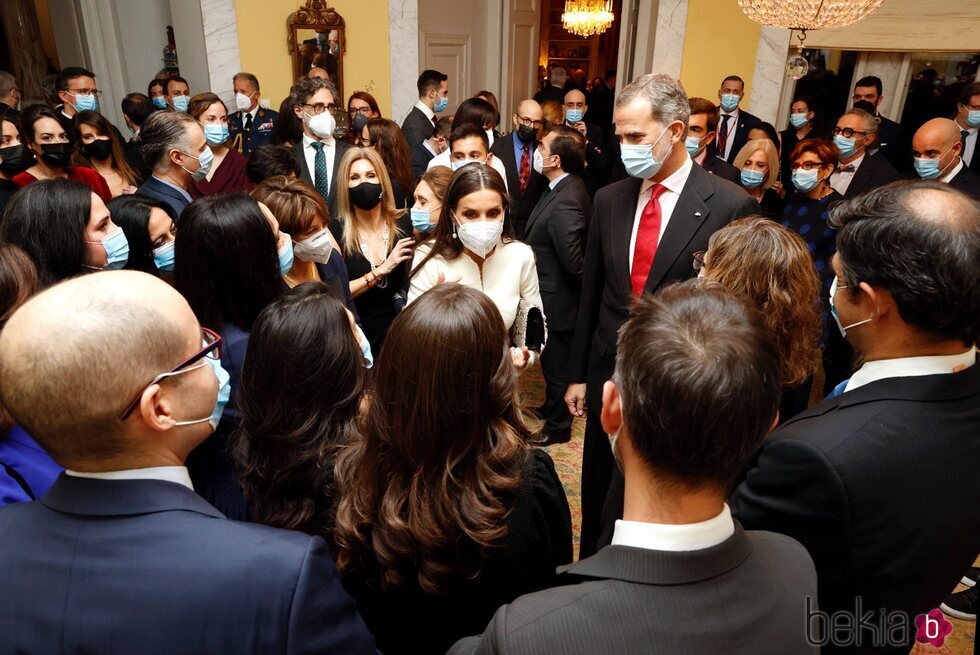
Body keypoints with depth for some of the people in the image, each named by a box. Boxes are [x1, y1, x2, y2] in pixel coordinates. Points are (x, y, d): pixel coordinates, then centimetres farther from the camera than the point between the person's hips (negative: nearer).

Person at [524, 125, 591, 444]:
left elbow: (573, 261, -29)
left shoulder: (565, 202, -31)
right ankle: (552, 407, 48)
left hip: (557, 298, -9)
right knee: (555, 360, 26)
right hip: (556, 293, 9)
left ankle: (557, 426, 30)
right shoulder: (570, 186, 1)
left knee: (557, 363, 10)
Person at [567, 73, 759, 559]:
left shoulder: (730, 206, -11)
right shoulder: (609, 199, 3)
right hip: (609, 374, 4)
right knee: (598, 496, 18)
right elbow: (591, 293, 8)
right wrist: (578, 374, 10)